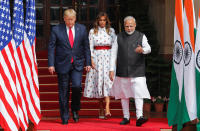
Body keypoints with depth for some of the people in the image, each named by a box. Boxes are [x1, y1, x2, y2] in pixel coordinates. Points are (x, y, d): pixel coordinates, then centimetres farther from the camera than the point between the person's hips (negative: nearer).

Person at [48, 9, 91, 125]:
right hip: (63, 65, -1)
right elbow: (51, 48, -2)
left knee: (77, 86, -17)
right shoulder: (56, 30, -3)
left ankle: (75, 109, 9)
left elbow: (86, 47, 8)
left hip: (77, 64, 1)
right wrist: (51, 64, -9)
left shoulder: (82, 29, 4)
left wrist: (88, 63, 4)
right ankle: (65, 117, 14)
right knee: (63, 91, 3)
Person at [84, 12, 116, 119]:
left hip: (108, 58, 0)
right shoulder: (92, 32, 5)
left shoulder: (111, 31, 8)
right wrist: (91, 60, -8)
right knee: (98, 82, 2)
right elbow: (90, 47, 2)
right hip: (96, 58, 0)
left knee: (107, 80, -14)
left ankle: (107, 109, -23)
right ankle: (101, 109, 12)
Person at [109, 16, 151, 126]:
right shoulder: (119, 37, 9)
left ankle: (139, 117, -18)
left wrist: (142, 50, -35)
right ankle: (126, 117, 18)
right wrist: (112, 69, 0)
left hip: (137, 71, -2)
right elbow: (113, 54, 7)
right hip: (122, 72, 2)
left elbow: (148, 48, -11)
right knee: (124, 95, 8)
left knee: (138, 93, -13)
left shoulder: (141, 36, 5)